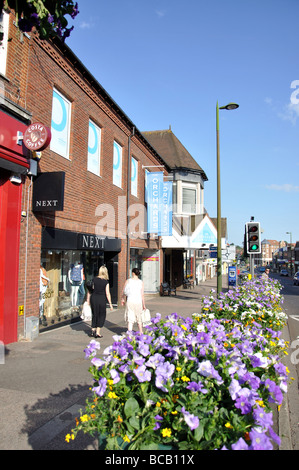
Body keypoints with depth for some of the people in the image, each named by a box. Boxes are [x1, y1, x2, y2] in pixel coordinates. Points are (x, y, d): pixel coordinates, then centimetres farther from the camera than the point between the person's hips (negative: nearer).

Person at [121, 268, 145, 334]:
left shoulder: (128, 281, -3)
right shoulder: (141, 282, -1)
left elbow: (124, 292, 4)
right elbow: (142, 295, -2)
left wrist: (123, 300, 21)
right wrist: (143, 304, 6)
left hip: (130, 301, -1)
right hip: (138, 302, 2)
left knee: (130, 319, 1)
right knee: (139, 318, 18)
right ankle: (141, 333, 32)